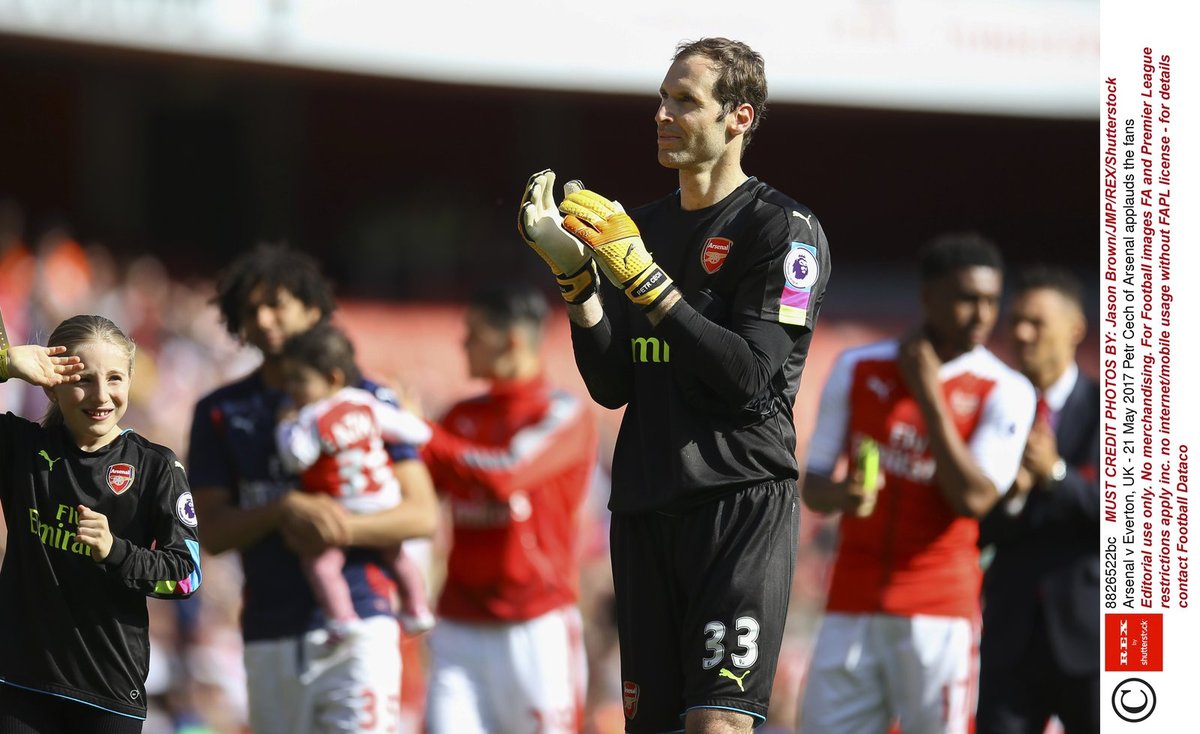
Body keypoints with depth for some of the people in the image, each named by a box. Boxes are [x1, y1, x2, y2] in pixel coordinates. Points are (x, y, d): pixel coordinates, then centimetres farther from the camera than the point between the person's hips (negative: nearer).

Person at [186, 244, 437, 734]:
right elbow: (211, 533, 4)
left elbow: (423, 514, 0)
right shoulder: (220, 412, 11)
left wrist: (341, 529, -17)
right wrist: (286, 510, -15)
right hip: (269, 634, 3)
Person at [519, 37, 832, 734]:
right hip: (645, 504, 7)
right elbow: (612, 386, 12)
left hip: (742, 499, -7)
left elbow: (748, 376, -14)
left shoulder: (783, 228, -3)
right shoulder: (644, 225, 17)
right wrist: (574, 269, -1)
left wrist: (641, 273, -16)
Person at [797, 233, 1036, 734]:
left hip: (939, 611, -3)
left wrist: (929, 395, -13)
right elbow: (812, 486, 11)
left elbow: (974, 499, -13)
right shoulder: (858, 370, 7)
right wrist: (839, 494, -13)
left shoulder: (1003, 393, -1)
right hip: (850, 604, 3)